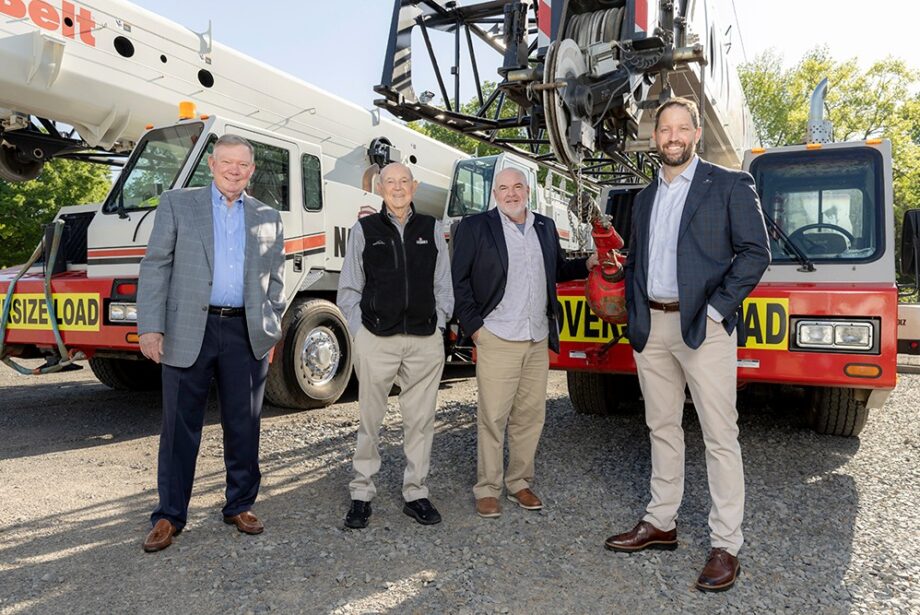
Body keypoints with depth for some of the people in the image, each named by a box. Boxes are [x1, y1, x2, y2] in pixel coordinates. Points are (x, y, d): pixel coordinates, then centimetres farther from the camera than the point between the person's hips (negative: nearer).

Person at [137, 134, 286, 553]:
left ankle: (240, 506, 24)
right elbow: (155, 267, 1)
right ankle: (169, 516, 19)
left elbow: (275, 280, 14)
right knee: (180, 427, 5)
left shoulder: (268, 218, 12)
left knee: (244, 426, 9)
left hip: (247, 335, 2)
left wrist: (272, 334, 8)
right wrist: (150, 327, -7)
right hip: (188, 333, -2)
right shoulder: (177, 204, 6)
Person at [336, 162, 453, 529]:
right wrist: (359, 331, 0)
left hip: (425, 340, 2)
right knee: (369, 421, 6)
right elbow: (349, 290, 8)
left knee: (420, 420, 7)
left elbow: (443, 286, 13)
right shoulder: (364, 230, 6)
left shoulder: (431, 229, 10)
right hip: (376, 339, -1)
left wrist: (438, 325, 4)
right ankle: (361, 495, 18)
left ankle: (416, 494, 20)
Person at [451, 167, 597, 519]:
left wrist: (588, 264, 7)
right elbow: (458, 281, -2)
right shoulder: (475, 227, 0)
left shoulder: (545, 227, 15)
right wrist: (473, 325, -7)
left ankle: (519, 483, 23)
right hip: (497, 340, -5)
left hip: (538, 341, 5)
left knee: (530, 415, 9)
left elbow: (558, 270, 24)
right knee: (493, 417, -1)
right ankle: (487, 489, 12)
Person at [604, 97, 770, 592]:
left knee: (720, 437, -1)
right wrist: (635, 319, 6)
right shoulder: (644, 198, 16)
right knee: (662, 428, 13)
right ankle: (660, 523, 25)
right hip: (651, 327, 6)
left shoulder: (729, 185, 1)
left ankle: (726, 545, 8)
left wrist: (716, 308, -13)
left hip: (702, 326, -5)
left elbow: (754, 252, -5)